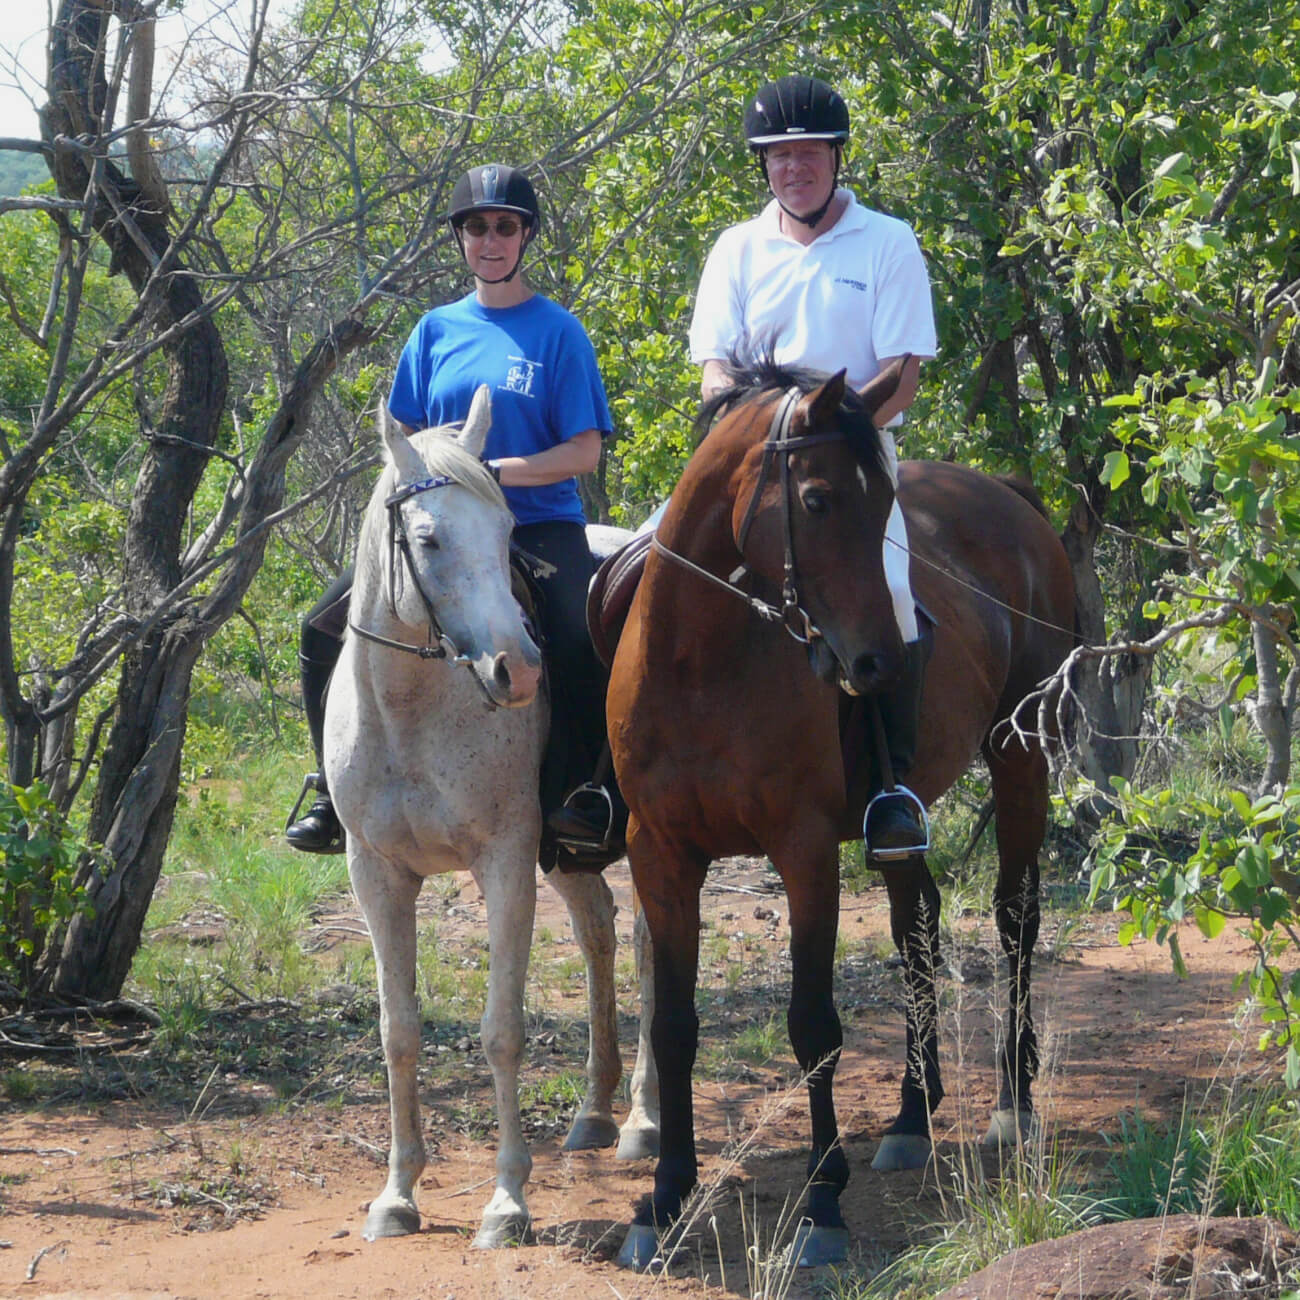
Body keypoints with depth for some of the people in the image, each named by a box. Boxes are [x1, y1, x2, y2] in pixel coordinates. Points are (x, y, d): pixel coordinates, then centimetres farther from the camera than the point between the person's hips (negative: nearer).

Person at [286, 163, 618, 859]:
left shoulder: (557, 331, 0)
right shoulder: (437, 330, 13)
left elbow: (584, 451, -6)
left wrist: (496, 471, -18)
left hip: (539, 524, -4)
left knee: (580, 643, -34)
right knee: (324, 630, -7)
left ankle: (577, 795, -16)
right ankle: (336, 794, 7)